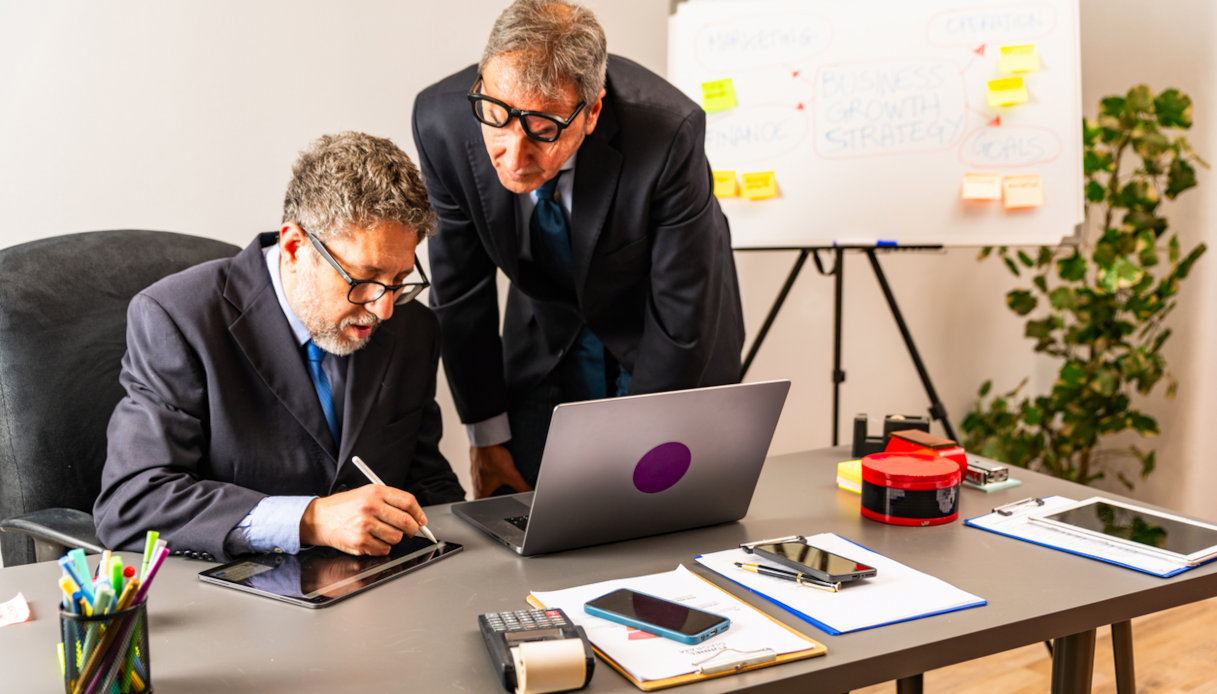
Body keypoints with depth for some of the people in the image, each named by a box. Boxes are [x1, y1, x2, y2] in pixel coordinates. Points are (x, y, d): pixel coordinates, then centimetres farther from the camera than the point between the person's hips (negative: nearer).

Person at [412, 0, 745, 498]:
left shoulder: (669, 134, -36)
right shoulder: (442, 120, -26)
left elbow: (681, 317, -24)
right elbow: (460, 290, -12)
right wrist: (485, 435, -5)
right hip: (546, 334, 2)